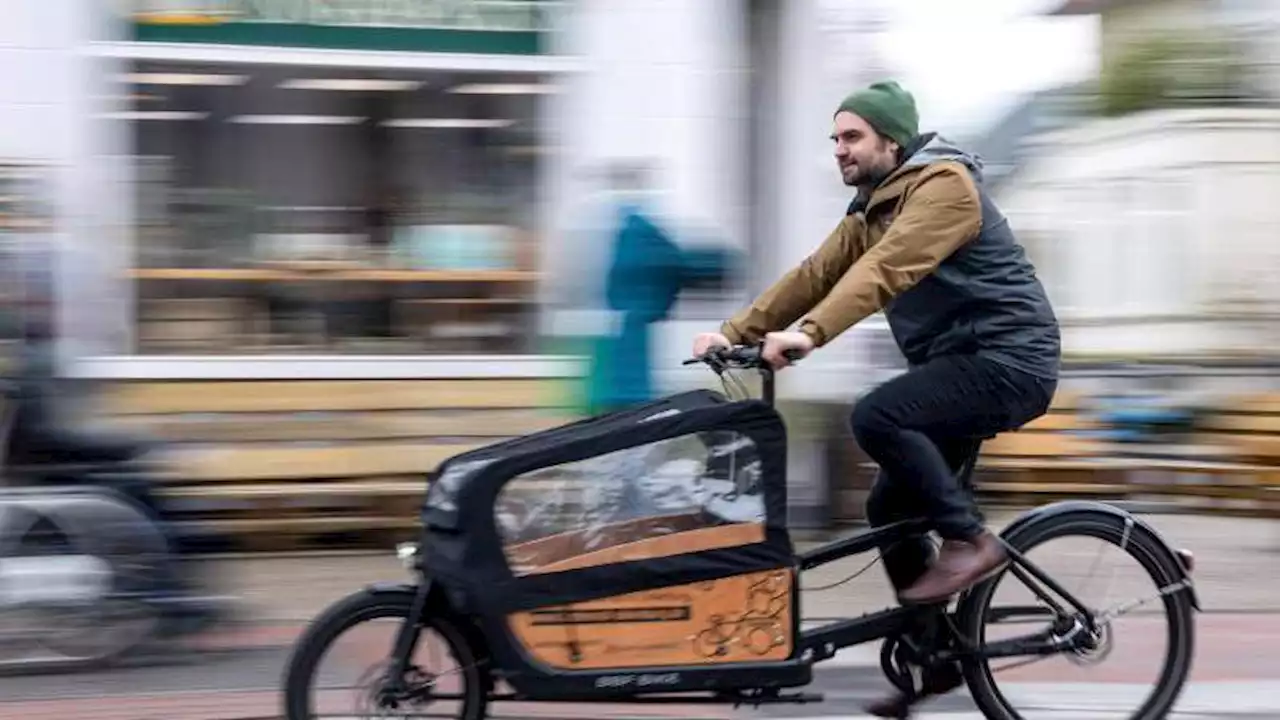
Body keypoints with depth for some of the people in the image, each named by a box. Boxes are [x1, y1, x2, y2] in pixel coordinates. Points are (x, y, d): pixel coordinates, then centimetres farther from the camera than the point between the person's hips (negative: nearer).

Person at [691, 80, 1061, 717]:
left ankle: (970, 540, -15)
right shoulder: (871, 210, 15)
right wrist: (736, 332, 0)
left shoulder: (944, 186, -15)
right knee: (891, 508, 7)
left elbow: (884, 271, -29)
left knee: (876, 418, -27)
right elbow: (813, 275, 11)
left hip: (1008, 361, -10)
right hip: (963, 367, 10)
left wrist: (809, 333, -40)